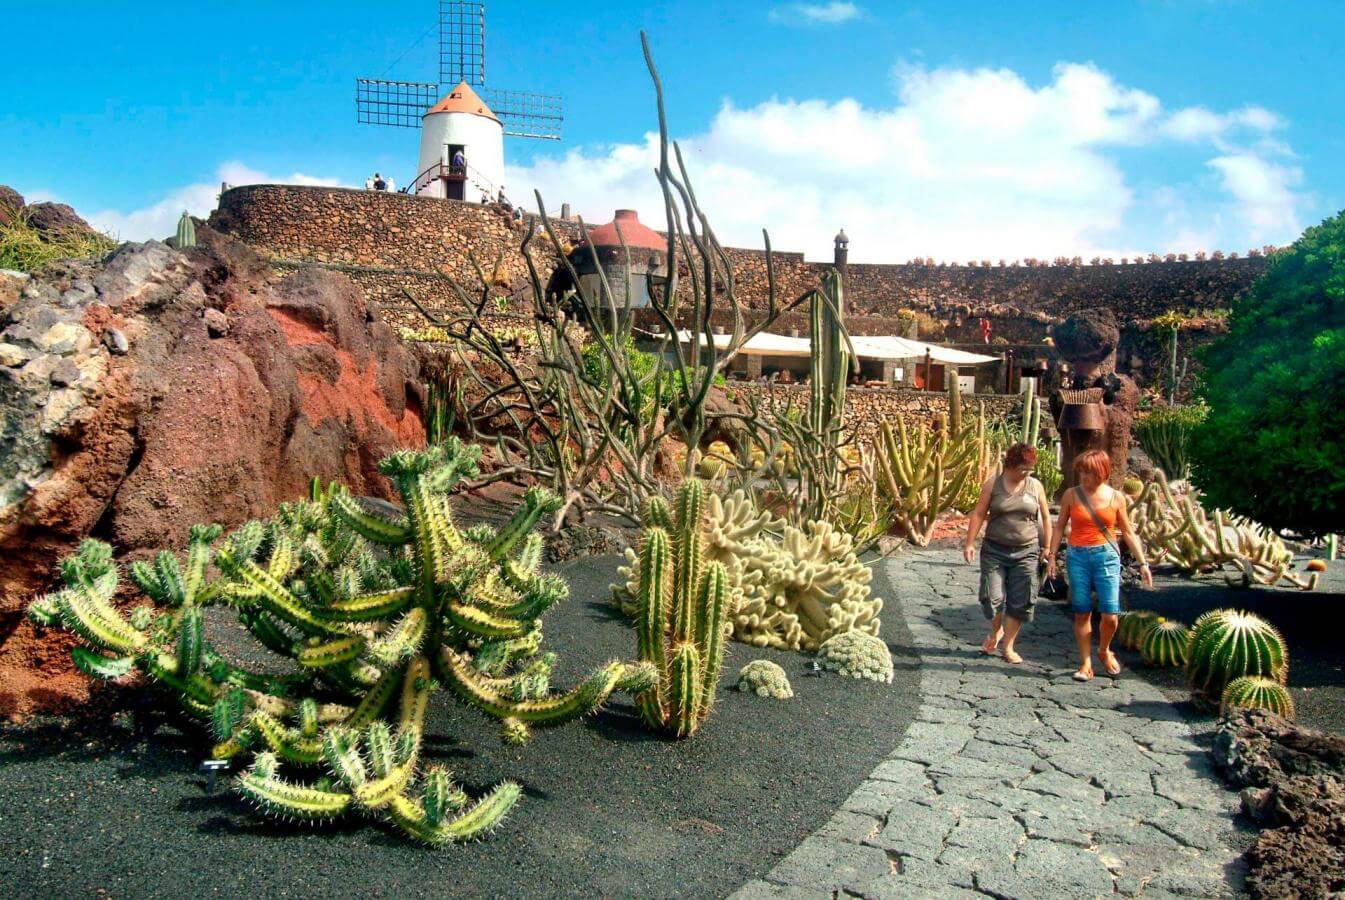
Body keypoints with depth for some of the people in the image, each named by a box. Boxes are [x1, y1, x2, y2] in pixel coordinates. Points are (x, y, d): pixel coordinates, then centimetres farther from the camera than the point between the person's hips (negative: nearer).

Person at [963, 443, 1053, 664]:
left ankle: (1008, 647, 16)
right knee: (993, 597, -6)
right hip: (995, 550, -1)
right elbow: (978, 514, -2)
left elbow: (1045, 518, 10)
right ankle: (996, 631, 26)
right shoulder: (993, 484, -1)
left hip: (1026, 552, 1)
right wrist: (970, 543, -8)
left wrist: (1048, 548, 7)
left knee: (1020, 601, 2)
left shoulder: (1036, 486, 4)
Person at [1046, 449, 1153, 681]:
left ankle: (1104, 650, 25)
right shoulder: (1071, 495, 1)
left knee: (1110, 615, -4)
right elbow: (1060, 526, 8)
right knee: (1082, 614, 3)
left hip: (1106, 557, 0)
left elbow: (1128, 532, 8)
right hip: (1077, 557, 1)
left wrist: (1142, 563, 6)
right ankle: (1086, 664, 14)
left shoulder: (1115, 497, 1)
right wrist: (1052, 554, 0)